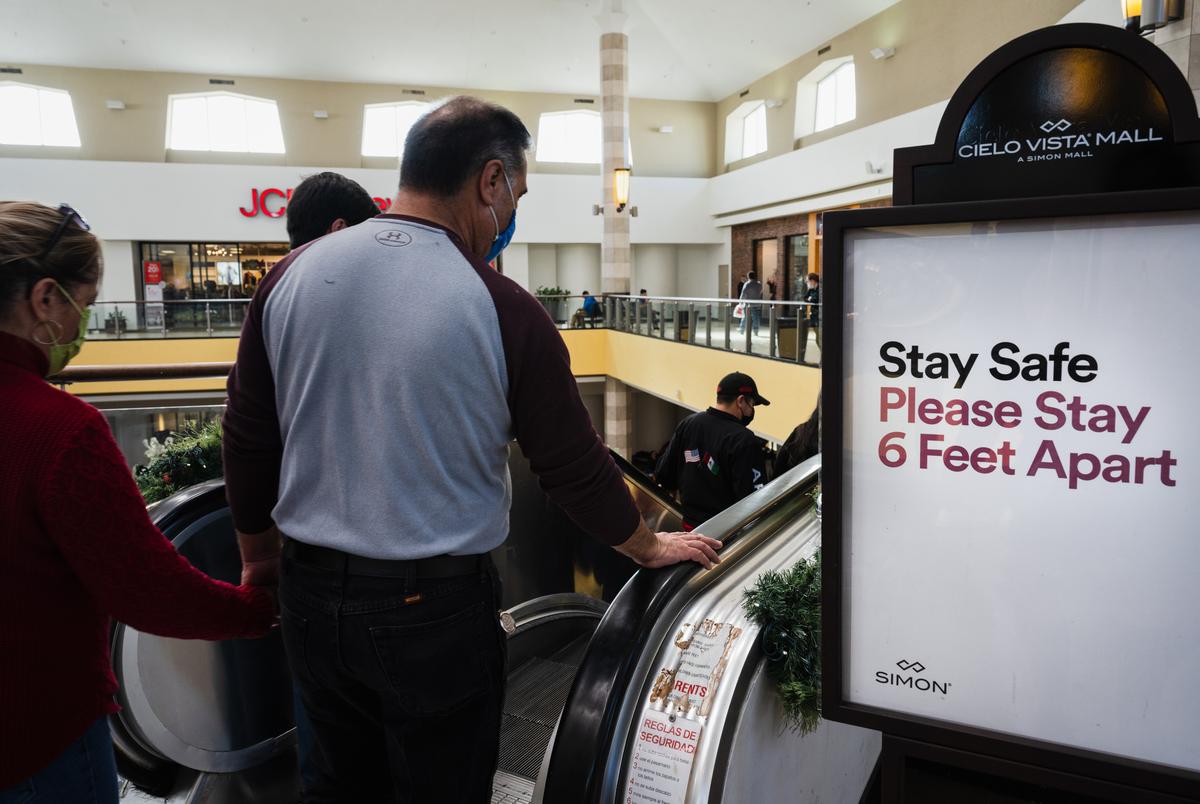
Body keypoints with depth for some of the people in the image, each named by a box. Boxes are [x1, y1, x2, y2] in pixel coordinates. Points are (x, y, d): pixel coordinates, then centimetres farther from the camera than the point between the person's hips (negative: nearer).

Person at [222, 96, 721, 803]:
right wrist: (650, 546, 10)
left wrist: (259, 558, 18)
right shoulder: (501, 308, -17)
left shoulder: (292, 276, -4)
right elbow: (573, 463, -8)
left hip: (311, 590, 5)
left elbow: (248, 440, 3)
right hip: (435, 606, -4)